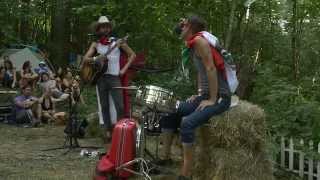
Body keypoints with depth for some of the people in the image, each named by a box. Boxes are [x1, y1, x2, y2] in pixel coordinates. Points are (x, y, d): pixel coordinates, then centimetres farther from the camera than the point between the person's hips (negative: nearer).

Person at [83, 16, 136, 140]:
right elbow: (85, 59, 4)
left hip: (114, 77, -2)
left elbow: (132, 55, 8)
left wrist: (124, 69, -2)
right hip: (100, 77, 2)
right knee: (104, 106, 6)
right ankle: (108, 131, 13)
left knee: (120, 106, -10)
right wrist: (95, 59, -17)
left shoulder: (117, 42, 6)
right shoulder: (95, 44, 11)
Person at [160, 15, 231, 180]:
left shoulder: (199, 41, -15)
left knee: (187, 123, -29)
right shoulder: (192, 45, 13)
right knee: (168, 114, 5)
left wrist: (212, 100, -20)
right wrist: (199, 93, 13)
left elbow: (211, 69, -21)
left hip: (219, 98, -10)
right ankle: (166, 159, 14)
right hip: (205, 95, 10)